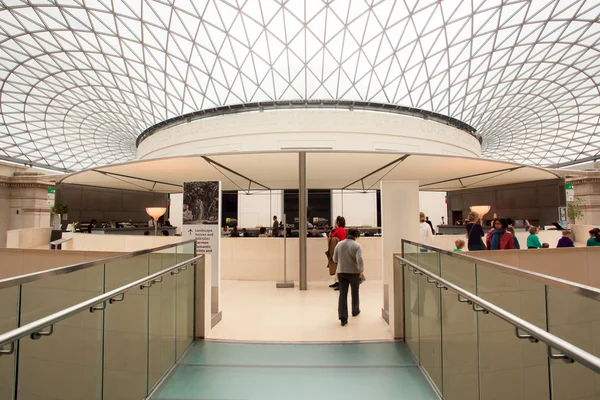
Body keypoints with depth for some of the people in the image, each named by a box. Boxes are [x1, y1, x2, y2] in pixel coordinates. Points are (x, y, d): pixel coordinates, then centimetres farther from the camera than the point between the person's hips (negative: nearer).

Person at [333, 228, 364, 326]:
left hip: (341, 272, 3)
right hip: (354, 272, -2)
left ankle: (343, 317, -5)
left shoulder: (339, 244, 1)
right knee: (355, 293, 19)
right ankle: (355, 311, 38)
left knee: (343, 294, 4)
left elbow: (335, 259, 7)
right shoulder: (357, 245, -13)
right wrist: (361, 271, -11)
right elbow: (360, 260, -23)